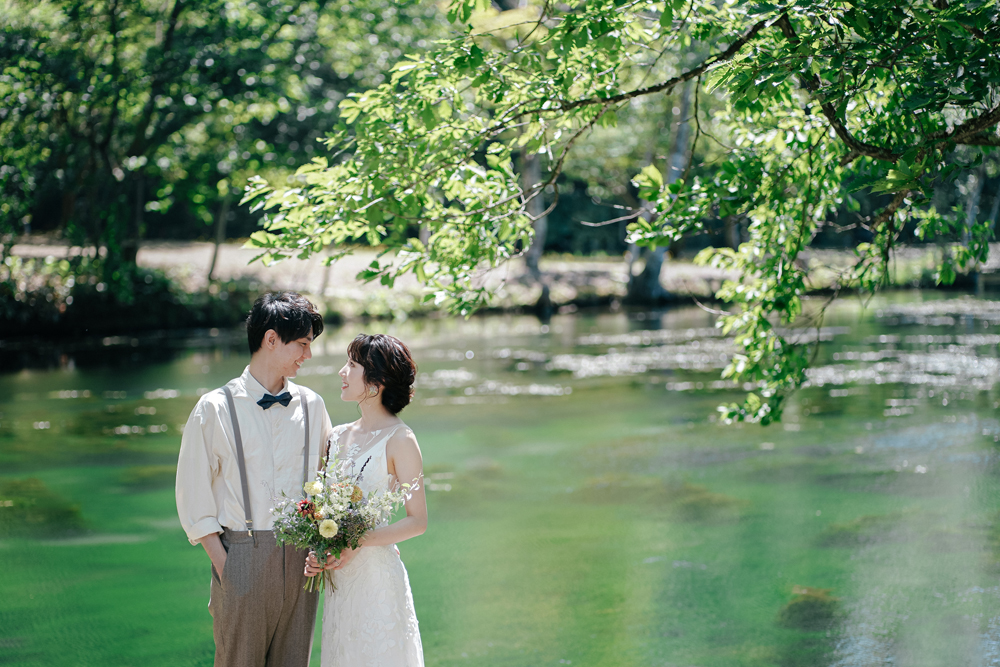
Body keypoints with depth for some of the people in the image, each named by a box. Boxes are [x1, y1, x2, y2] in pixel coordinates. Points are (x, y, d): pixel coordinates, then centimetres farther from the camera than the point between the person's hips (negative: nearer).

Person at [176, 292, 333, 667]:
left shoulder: (311, 406, 9)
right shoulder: (215, 408, -3)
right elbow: (193, 493, -1)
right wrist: (220, 560, -7)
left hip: (301, 560, 4)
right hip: (243, 555, -3)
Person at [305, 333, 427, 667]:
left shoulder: (399, 439, -10)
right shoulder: (340, 436, 10)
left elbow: (417, 521, -11)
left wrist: (359, 542, -21)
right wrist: (314, 552, -1)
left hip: (377, 573, -6)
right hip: (340, 577, 6)